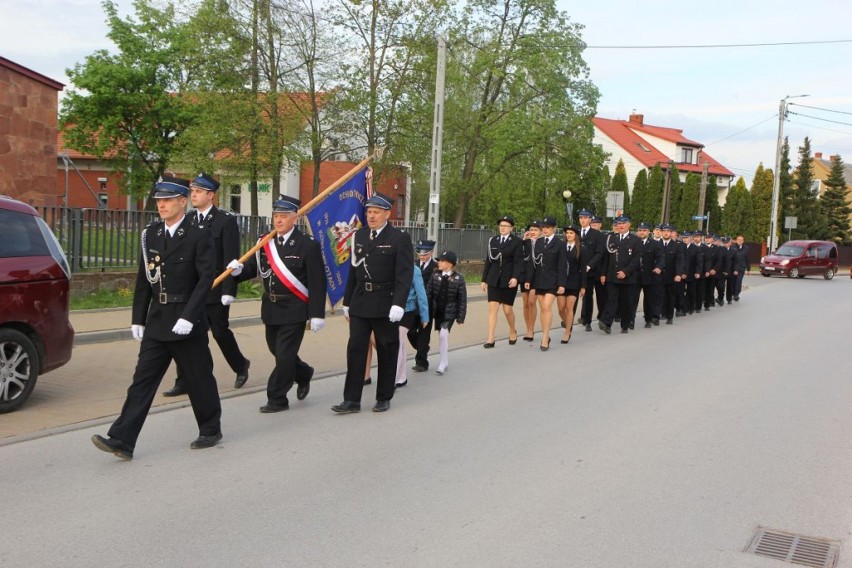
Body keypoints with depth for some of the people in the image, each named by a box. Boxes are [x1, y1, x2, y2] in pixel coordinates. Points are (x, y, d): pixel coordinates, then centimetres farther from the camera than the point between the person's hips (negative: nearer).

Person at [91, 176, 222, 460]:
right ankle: (122, 440, 0)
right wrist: (138, 319, 9)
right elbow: (143, 280, 11)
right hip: (156, 321, 5)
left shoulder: (198, 237, -7)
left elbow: (206, 278, -13)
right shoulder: (150, 234, 9)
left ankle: (211, 430, 26)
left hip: (187, 321, -5)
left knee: (199, 380, 7)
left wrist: (187, 317, -20)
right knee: (142, 380, 1)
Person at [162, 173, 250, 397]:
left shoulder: (226, 221, -8)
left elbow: (231, 259, -12)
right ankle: (184, 383, 7)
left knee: (221, 332, 8)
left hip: (215, 290, -5)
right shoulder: (188, 220, 9)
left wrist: (228, 291, -16)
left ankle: (241, 365, 33)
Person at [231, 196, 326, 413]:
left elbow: (317, 282, -12)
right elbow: (253, 268, 5)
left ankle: (277, 399, 12)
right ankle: (303, 374, 45)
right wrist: (238, 270, -19)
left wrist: (317, 314, -14)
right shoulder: (265, 243, 5)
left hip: (294, 311, -6)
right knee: (277, 350, 18)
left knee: (284, 354, -3)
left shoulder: (308, 245, -11)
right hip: (271, 308, 6)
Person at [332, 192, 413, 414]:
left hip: (385, 306, -4)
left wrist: (398, 304, -21)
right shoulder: (359, 236, 10)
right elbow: (353, 271, 14)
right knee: (355, 350, 1)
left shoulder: (399, 239, -6)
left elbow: (404, 275, -12)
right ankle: (352, 400, 6)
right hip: (360, 304, 5)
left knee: (386, 352, 7)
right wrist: (347, 302, 13)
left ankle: (384, 398, 19)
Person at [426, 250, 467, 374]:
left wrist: (461, 317, -6)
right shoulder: (435, 275, -2)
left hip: (449, 312, -4)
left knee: (443, 333, -18)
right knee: (441, 336, 12)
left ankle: (443, 364, -8)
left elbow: (462, 299, -6)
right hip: (437, 311, 4)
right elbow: (428, 293, 1)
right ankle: (445, 361, 30)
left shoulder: (458, 278, -9)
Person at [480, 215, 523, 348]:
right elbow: (488, 260, 12)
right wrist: (484, 279, 11)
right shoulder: (493, 240, 9)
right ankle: (490, 339, -4)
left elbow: (518, 262, -10)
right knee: (492, 308, -4)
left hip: (509, 280, -3)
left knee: (507, 309, 5)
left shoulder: (517, 242, -2)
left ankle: (513, 332, 32)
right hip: (494, 280, 3)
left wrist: (515, 277, -24)